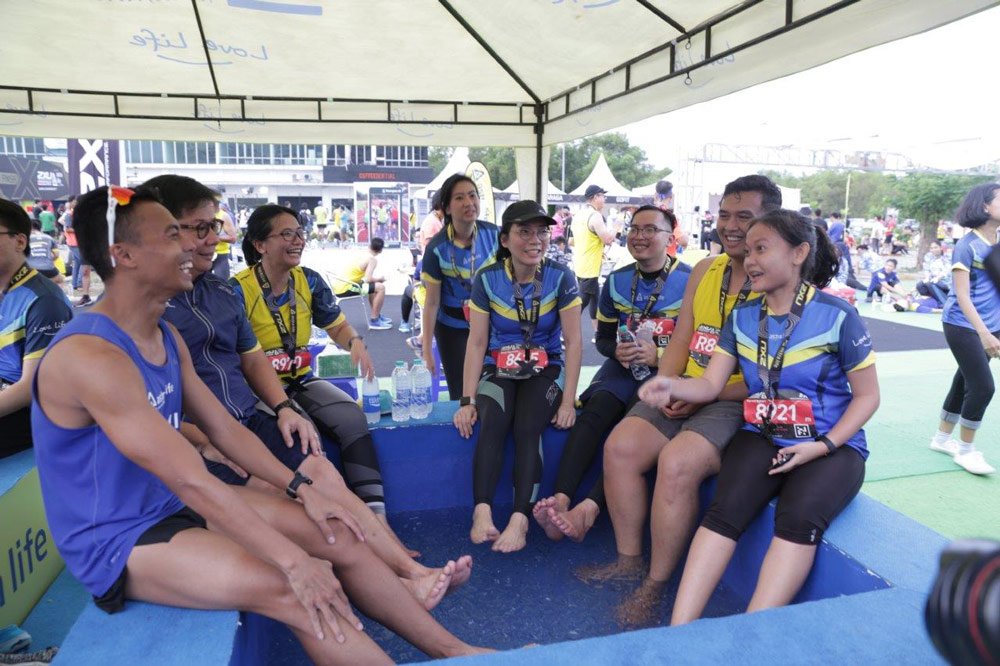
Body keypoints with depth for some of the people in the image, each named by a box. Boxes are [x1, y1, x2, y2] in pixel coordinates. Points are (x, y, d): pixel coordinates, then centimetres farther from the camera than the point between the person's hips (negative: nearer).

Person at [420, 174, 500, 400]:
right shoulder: (437, 248, -18)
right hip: (452, 329, -2)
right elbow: (432, 302, -12)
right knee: (461, 396, 5)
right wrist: (427, 349, -11)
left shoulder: (493, 234, -9)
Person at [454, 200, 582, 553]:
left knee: (528, 428, -28)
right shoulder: (487, 279, -3)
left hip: (545, 369, -1)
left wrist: (569, 400, -12)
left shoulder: (560, 277, -6)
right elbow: (476, 342, -3)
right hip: (498, 369, 1)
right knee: (491, 423, -29)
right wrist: (468, 400, -11)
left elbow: (573, 342, -5)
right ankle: (482, 513, -31)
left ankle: (520, 520, -29)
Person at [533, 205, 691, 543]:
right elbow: (602, 338, 14)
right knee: (593, 413, -27)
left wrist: (658, 356, -19)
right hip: (624, 368, 4)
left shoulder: (689, 281, -3)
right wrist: (617, 350, -10)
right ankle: (561, 500, -37)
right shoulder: (616, 281, 9)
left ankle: (587, 510, -37)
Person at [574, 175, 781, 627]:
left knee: (677, 462, -28)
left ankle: (655, 586, -7)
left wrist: (702, 394, -20)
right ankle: (629, 560, 8)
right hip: (687, 393, 7)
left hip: (739, 403, -7)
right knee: (620, 446, -10)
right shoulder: (705, 270, 12)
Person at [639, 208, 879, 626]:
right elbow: (710, 384, 2)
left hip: (831, 446, -2)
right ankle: (678, 631, -27)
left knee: (799, 516, -32)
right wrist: (671, 386, -21)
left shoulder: (837, 316, -6)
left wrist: (823, 446, -14)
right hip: (763, 437, 3)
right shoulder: (742, 317, 7)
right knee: (725, 509, -25)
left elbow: (867, 395, 0)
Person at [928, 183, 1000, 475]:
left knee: (965, 382, 14)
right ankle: (966, 449, 7)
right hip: (963, 325, -7)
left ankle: (942, 437, 30)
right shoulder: (967, 246, -14)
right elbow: (962, 295, -18)